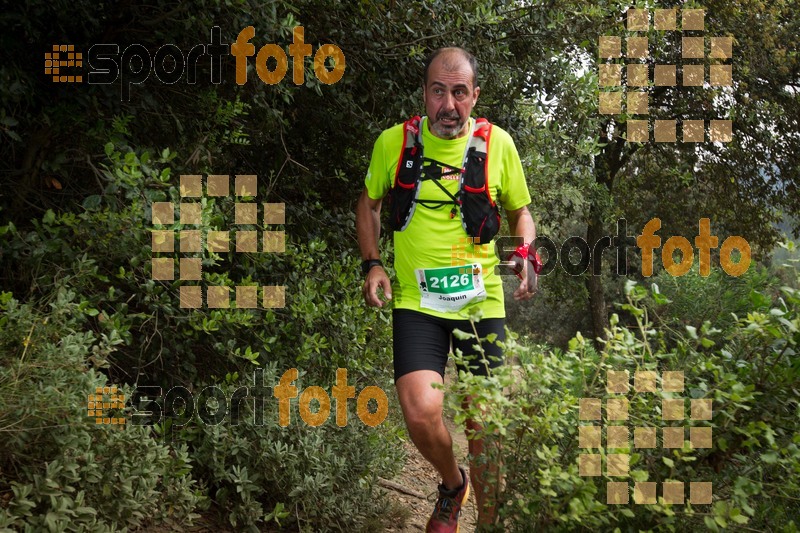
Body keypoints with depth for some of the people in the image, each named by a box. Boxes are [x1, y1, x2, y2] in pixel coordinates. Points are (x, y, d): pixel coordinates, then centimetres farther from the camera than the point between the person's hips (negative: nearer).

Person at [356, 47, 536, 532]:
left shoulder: (498, 144, -2)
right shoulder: (394, 142, -3)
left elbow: (519, 210, 13)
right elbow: (369, 204, 13)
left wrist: (527, 257, -6)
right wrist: (373, 264, -1)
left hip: (482, 302, 1)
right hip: (416, 302, -1)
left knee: (484, 424, 5)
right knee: (421, 414, -19)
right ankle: (453, 484, 14)